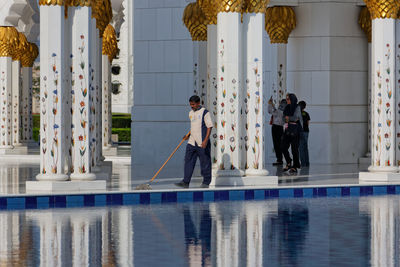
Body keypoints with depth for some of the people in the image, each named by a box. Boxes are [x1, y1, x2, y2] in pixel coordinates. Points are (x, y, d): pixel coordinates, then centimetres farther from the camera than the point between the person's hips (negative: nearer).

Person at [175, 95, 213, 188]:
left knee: (205, 162, 1)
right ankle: (186, 182, 0)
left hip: (202, 143, -7)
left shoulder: (204, 112, -8)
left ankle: (206, 182, 10)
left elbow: (209, 127, -11)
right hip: (192, 142, 7)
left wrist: (206, 140, -18)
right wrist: (188, 135, 14)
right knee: (188, 161, 0)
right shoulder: (191, 113, 14)